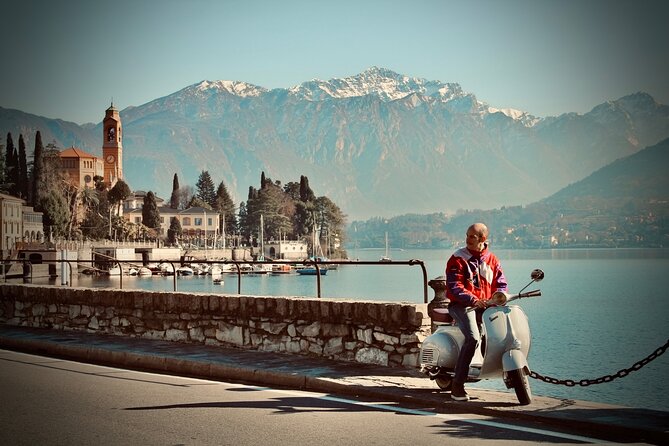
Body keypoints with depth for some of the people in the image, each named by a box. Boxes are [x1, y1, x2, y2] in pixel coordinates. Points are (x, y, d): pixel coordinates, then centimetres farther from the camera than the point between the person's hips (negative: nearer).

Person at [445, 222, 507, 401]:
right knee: (473, 338, -28)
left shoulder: (492, 260, 14)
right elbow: (454, 287, -12)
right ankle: (457, 384, -23)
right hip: (462, 305, -5)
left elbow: (501, 283, 12)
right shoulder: (458, 259, -2)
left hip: (485, 305, 5)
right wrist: (474, 300, -26)